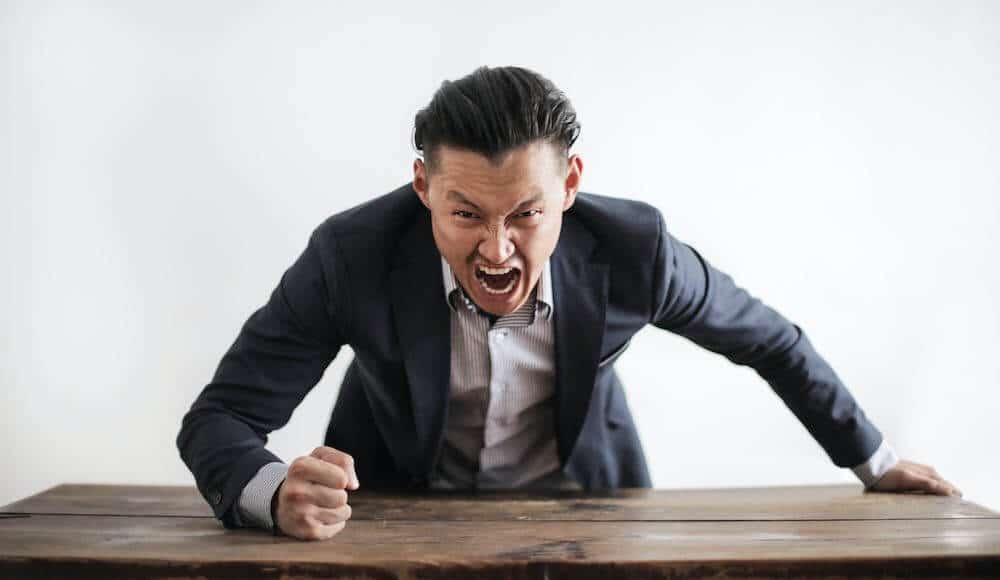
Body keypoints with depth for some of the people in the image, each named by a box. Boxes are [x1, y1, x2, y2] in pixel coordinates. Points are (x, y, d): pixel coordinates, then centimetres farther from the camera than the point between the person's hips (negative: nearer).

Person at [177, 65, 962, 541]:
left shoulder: (631, 249, -24)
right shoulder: (352, 256, -28)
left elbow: (766, 337, -5)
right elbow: (218, 419, -21)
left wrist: (873, 459, 7)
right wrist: (278, 494, -45)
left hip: (579, 500, 2)